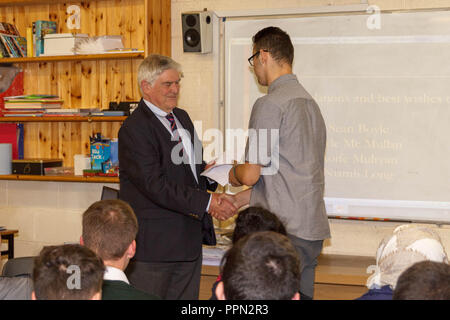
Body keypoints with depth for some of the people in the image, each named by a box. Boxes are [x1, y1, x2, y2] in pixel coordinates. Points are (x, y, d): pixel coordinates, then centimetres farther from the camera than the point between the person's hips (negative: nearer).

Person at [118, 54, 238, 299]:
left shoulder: (182, 118, 14)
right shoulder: (134, 128, -14)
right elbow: (156, 186, -22)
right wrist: (206, 203, -25)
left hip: (189, 238, 8)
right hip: (153, 242, -8)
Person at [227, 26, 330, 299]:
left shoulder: (270, 105, -12)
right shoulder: (309, 102, 16)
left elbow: (251, 174, -12)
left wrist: (234, 173, 12)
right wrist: (240, 200, 23)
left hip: (284, 230, -9)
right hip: (313, 227, 9)